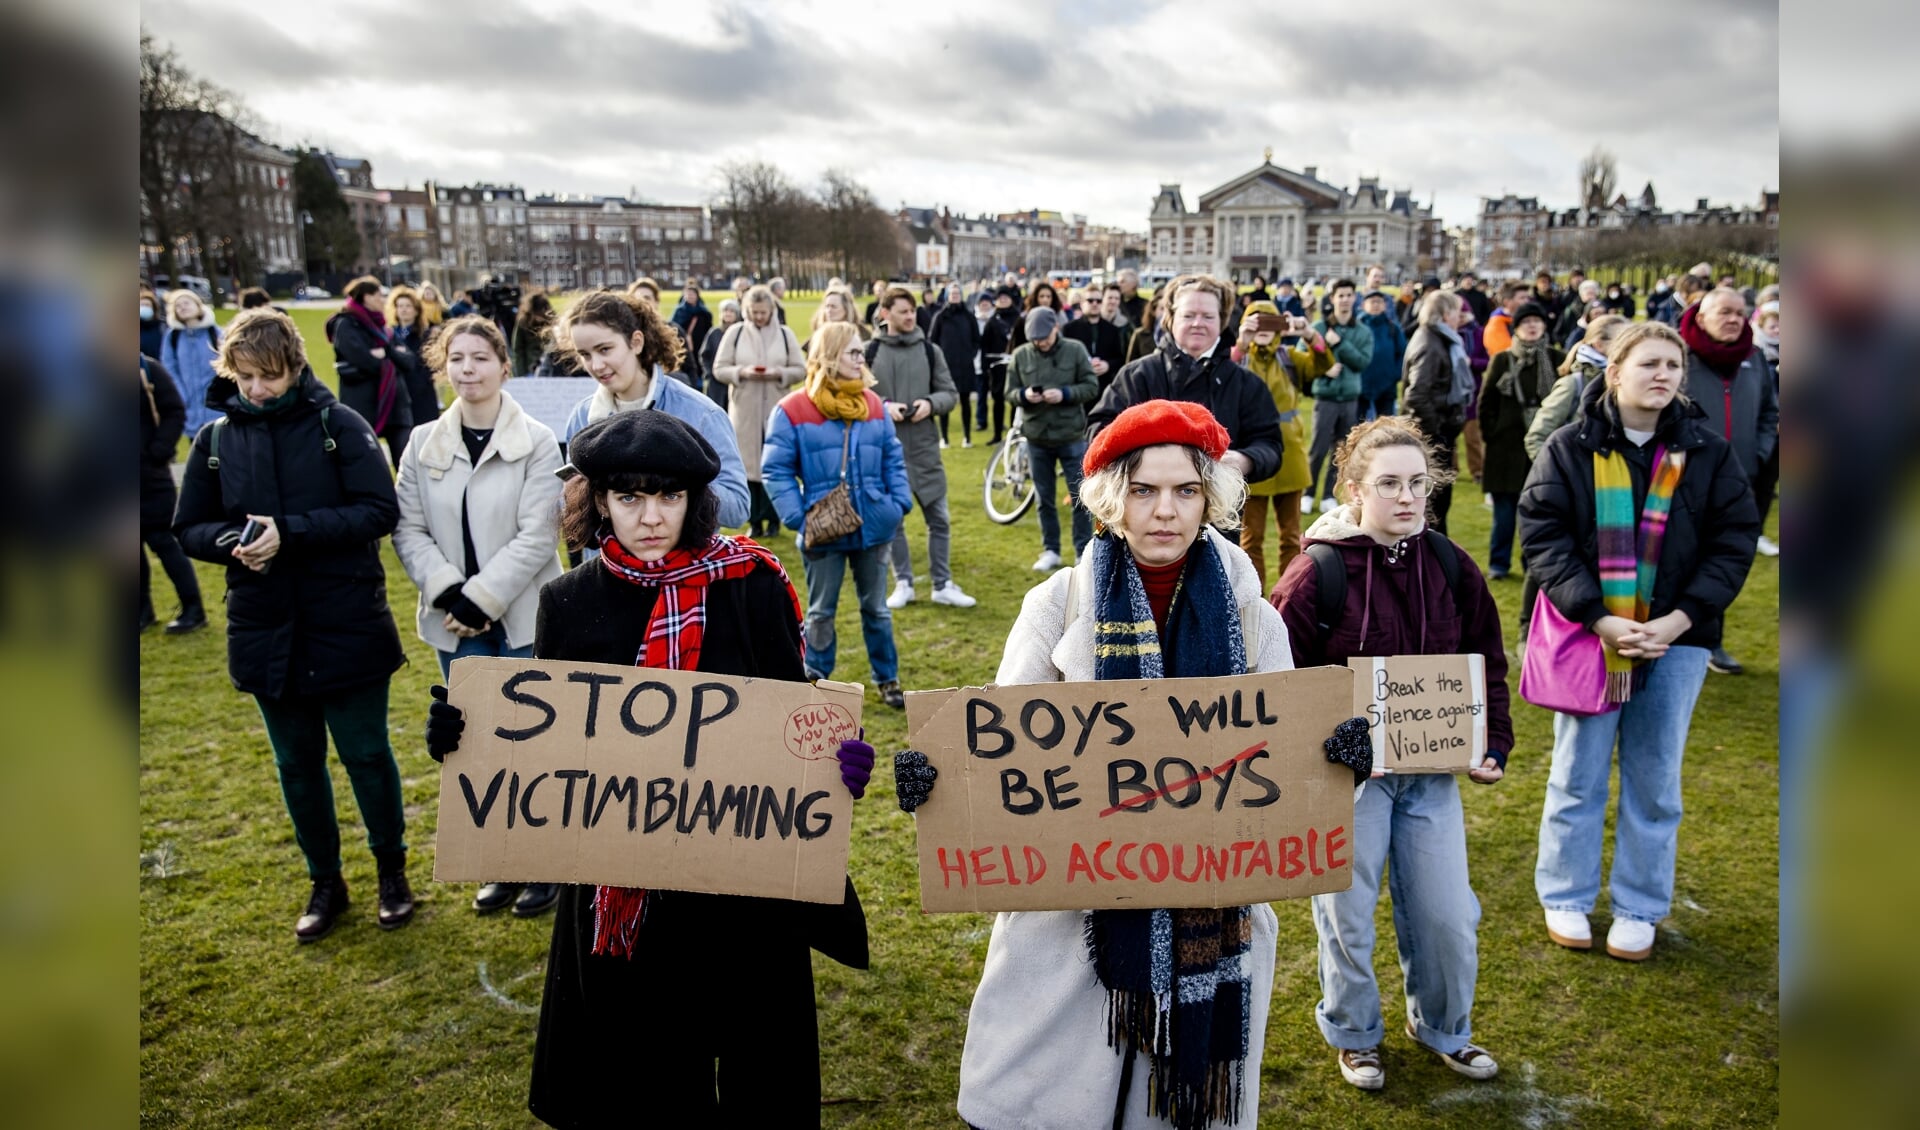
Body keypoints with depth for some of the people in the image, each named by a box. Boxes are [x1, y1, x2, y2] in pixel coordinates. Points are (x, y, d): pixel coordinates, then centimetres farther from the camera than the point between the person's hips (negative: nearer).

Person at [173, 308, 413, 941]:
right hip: (265, 631, 4)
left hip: (348, 627, -3)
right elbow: (188, 529, 7)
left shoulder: (337, 423, -8)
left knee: (365, 754, 9)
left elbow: (380, 510, -15)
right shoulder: (215, 438, 2)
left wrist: (291, 532, -23)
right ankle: (325, 882, 33)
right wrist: (232, 541, -14)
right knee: (297, 764, 15)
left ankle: (392, 870, 29)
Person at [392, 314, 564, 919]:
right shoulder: (424, 443, 4)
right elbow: (408, 531, 2)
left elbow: (535, 536, -12)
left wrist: (480, 598, -15)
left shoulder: (537, 442, -8)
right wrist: (449, 593, -13)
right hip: (456, 625, 3)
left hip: (523, 619, -3)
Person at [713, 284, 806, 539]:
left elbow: (801, 370, 4)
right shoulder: (735, 332, 2)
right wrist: (742, 372, -15)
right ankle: (754, 520, 11)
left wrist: (779, 373, -13)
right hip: (744, 410, 0)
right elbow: (719, 369, 3)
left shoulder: (784, 334, 3)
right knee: (748, 464, 2)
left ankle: (773, 518, 14)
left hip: (777, 410, 0)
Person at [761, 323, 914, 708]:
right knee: (821, 612, 12)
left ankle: (887, 680, 29)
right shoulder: (793, 409, -11)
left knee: (876, 608, 16)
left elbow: (893, 459, 9)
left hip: (872, 527, 4)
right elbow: (776, 470, -11)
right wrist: (798, 518, -18)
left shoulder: (874, 404, 4)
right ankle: (817, 683, 27)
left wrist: (900, 503, -4)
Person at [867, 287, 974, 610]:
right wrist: (884, 406, -16)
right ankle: (903, 583, 21)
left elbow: (950, 393, 6)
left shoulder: (929, 350, 3)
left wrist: (930, 403, -13)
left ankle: (943, 585, 17)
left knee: (939, 519, 5)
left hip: (924, 446, 1)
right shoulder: (870, 352, -2)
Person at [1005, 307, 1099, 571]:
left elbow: (1092, 387, -5)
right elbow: (1009, 392, 3)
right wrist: (1024, 395, -19)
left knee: (1080, 497, 4)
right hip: (1036, 438, 2)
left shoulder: (1075, 350, -5)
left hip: (1072, 436, -2)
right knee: (1044, 499, 11)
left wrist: (1064, 394, -20)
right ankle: (1050, 551, 23)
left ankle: (1083, 552, 15)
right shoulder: (1020, 355, -1)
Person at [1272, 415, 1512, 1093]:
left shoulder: (1451, 568, 0)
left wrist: (1493, 746, 4)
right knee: (1347, 912, 10)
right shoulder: (1318, 573, -15)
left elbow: (1486, 664, 11)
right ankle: (1354, 1035, 35)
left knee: (1447, 915, 11)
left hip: (1432, 771, 4)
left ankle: (1443, 1028, 39)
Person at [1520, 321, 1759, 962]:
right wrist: (1597, 618, -18)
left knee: (1655, 780, 11)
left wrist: (1681, 619, -12)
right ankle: (1565, 898, 26)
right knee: (1579, 776, 9)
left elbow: (1734, 538, 0)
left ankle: (1639, 908, 26)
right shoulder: (1570, 447, -5)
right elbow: (1542, 533, -9)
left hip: (1676, 638, 2)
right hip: (1589, 633, -2)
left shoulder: (1708, 451, 1)